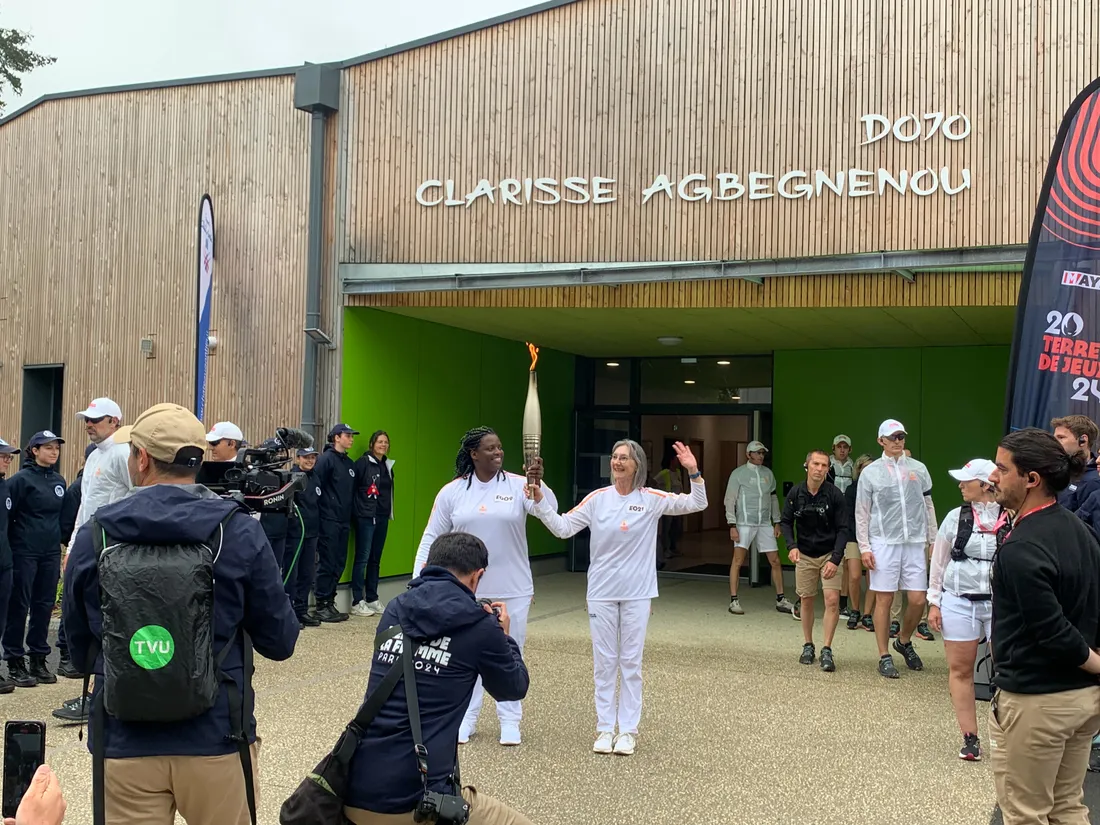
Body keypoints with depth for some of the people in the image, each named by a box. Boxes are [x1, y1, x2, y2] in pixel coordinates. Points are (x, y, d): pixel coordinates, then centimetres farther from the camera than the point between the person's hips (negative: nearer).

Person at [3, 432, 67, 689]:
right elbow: (7, 516, -9)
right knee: (19, 606, 1)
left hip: (51, 552, 6)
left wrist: (62, 544, 13)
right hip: (24, 552, -6)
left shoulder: (59, 481, 10)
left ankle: (38, 659, 19)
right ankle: (15, 662, 9)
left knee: (44, 605, 9)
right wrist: (9, 549, -10)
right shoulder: (22, 479, -8)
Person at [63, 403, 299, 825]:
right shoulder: (239, 532, -10)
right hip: (216, 741, -1)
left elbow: (79, 648, 7)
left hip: (125, 744, 1)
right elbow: (280, 642, -4)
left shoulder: (92, 537, -5)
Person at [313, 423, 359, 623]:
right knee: (327, 564, -4)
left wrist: (349, 515, 12)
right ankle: (322, 606, 2)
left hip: (344, 521, 8)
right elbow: (317, 487, -14)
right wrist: (324, 509, -12)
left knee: (339, 564, 9)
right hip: (329, 521, -8)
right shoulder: (326, 459, -8)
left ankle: (330, 603, 18)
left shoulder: (350, 463, 17)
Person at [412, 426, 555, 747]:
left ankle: (510, 721, 21)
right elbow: (432, 537, 3)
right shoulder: (452, 492, -1)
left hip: (513, 589, -1)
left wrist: (539, 483, -38)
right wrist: (420, 579, -4)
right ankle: (466, 719, 24)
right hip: (467, 589, 1)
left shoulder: (517, 485, -5)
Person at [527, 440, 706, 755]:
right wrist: (540, 502, -12)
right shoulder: (597, 499, -2)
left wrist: (694, 473, -18)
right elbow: (562, 528, -1)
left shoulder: (653, 499, -4)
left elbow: (696, 505, -3)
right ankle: (605, 728, 18)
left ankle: (628, 730, 15)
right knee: (604, 662, 8)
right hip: (601, 592, 1)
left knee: (631, 662, 6)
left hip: (637, 593, -1)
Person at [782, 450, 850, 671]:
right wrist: (791, 546, -15)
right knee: (806, 601, 8)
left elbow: (843, 529, -11)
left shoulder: (835, 495, -13)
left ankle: (827, 651, -3)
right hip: (804, 555, 2)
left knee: (832, 599, -12)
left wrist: (835, 559, -20)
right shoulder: (795, 493, -7)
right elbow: (785, 522, 3)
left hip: (830, 554, -2)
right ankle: (808, 646, 24)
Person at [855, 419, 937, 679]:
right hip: (883, 543, -2)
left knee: (918, 599, 1)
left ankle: (904, 641, 28)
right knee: (884, 600, 1)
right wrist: (864, 548, -4)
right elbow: (862, 513, 2)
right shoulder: (870, 472, 1)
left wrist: (933, 541, 9)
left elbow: (928, 507, 13)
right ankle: (884, 657, 11)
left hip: (915, 543, 2)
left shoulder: (919, 469, 7)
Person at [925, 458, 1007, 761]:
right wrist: (934, 603, 6)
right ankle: (970, 737, 19)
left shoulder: (1013, 520, -6)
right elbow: (939, 562, 8)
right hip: (958, 602, 3)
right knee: (960, 669, 7)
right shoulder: (956, 517, 3)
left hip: (1001, 603, -3)